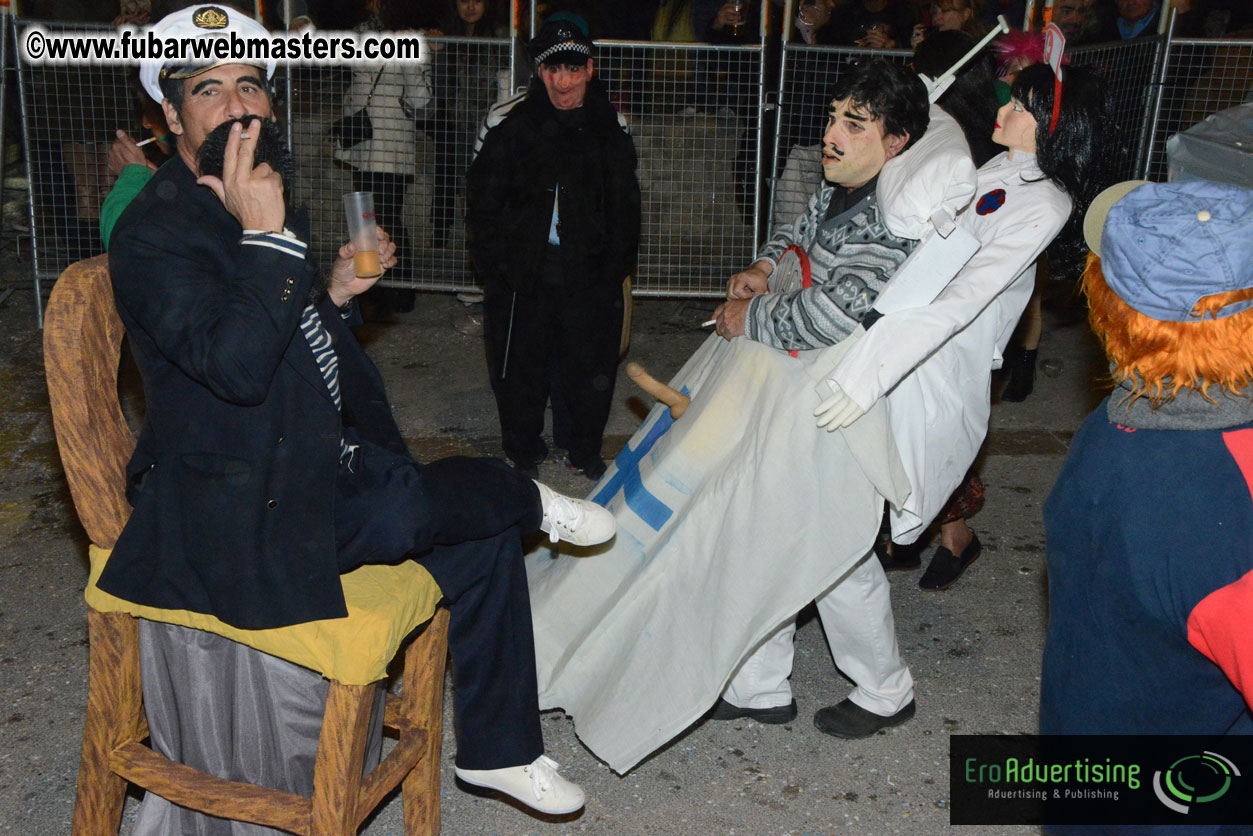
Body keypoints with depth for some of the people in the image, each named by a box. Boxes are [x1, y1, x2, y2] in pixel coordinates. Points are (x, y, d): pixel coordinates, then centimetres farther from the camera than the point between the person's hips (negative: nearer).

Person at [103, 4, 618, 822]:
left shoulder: (265, 204, 11)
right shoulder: (156, 233, -17)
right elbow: (235, 366, -32)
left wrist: (337, 294, 3)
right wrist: (267, 238, -31)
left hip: (314, 463, 9)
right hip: (237, 510, -9)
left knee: (481, 530, 2)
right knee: (410, 509, -32)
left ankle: (497, 749, 14)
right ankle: (531, 502, 4)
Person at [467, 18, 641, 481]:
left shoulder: (611, 127, 3)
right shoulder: (506, 122, -5)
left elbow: (625, 207, 11)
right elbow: (483, 203, 0)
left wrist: (615, 266, 3)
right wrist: (495, 267, -6)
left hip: (588, 272, 2)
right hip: (521, 272, -1)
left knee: (588, 364, 10)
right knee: (520, 362, 10)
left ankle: (582, 448, 32)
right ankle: (523, 449, 31)